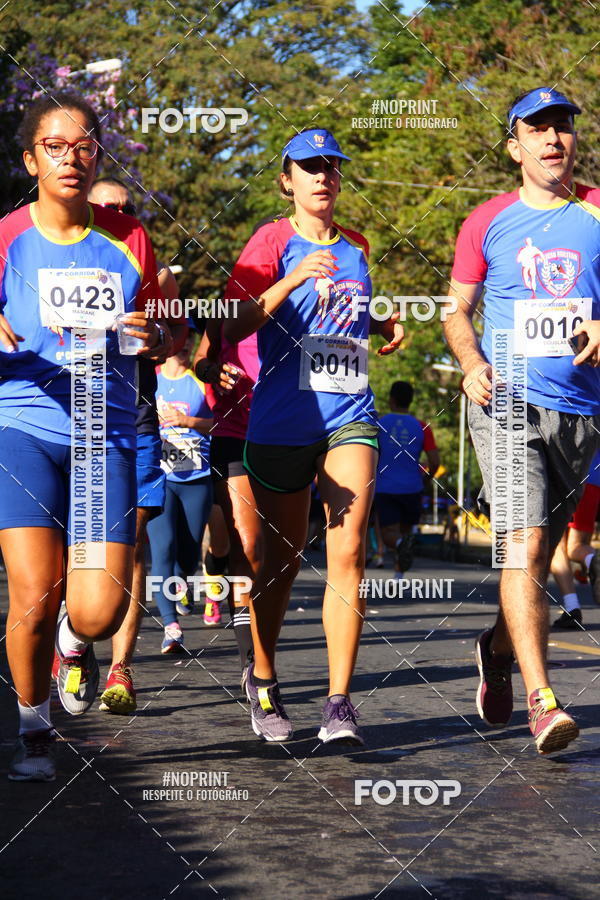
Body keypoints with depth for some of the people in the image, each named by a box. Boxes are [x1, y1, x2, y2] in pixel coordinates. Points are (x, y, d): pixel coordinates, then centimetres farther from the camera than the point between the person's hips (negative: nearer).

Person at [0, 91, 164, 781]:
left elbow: (164, 340, 17)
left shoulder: (128, 241, 8)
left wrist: (154, 337, -7)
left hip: (106, 436, 2)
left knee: (99, 610, -9)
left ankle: (75, 645, 31)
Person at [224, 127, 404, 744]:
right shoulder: (273, 241, 0)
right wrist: (293, 279, -22)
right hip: (282, 421, -3)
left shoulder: (357, 247, 15)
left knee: (347, 554, -12)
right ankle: (262, 682, 28)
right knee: (283, 559, 6)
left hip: (349, 417, 3)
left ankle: (339, 704, -12)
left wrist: (386, 326, 12)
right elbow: (232, 327, -11)